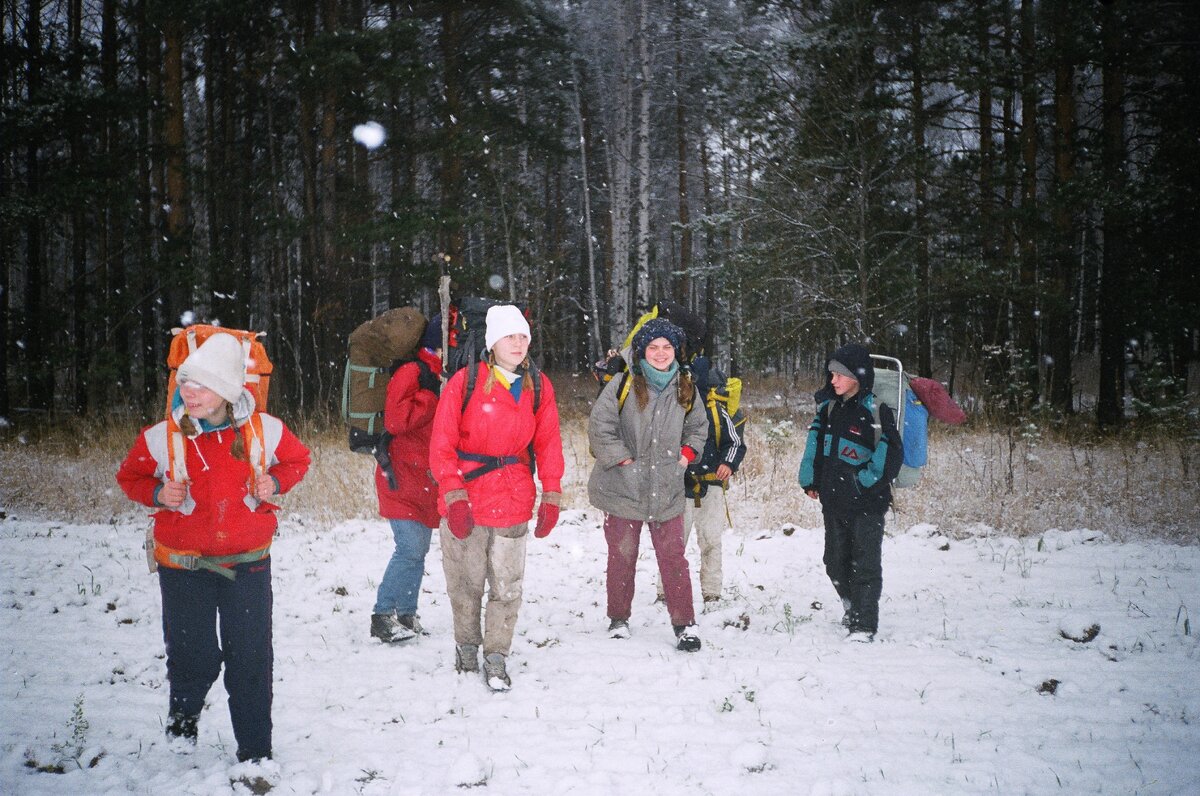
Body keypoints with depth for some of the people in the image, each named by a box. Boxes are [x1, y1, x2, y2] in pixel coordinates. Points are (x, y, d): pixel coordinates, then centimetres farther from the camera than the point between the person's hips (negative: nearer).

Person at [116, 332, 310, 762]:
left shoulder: (264, 430, -8)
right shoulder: (161, 438, -9)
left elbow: (297, 460, 12)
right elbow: (130, 476, 10)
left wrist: (275, 483, -8)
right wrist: (158, 493, -11)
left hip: (247, 563, 0)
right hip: (183, 563, 0)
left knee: (250, 658, 3)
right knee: (192, 656, 4)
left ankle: (255, 750, 18)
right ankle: (184, 711, 40)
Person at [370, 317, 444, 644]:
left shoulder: (444, 375, 15)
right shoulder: (412, 372, -13)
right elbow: (395, 419, -25)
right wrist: (436, 396, -20)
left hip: (427, 480, 9)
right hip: (403, 479, -9)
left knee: (419, 549, 10)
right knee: (410, 548, -14)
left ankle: (406, 615, 18)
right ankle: (383, 616, -5)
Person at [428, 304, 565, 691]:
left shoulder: (539, 386, 4)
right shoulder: (465, 382, -6)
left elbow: (548, 442, 10)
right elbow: (442, 445, -6)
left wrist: (551, 495, 4)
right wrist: (454, 495, -14)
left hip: (514, 501, 2)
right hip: (465, 504, -2)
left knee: (507, 586, 1)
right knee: (466, 582, 10)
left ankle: (496, 658, 13)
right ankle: (466, 645, 31)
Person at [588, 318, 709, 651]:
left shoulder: (685, 389, 6)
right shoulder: (623, 386, -8)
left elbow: (698, 427, 21)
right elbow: (599, 427, -9)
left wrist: (686, 456, 8)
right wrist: (623, 459, -11)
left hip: (666, 489, 2)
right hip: (623, 488, -2)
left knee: (673, 556, 0)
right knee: (622, 556, 7)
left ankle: (685, 624, 7)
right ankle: (618, 620, 23)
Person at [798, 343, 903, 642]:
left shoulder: (875, 411, -13)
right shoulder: (829, 407, 7)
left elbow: (892, 455, -15)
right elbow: (815, 442, 15)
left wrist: (867, 483, -15)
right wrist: (809, 480, 11)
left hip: (866, 504, -7)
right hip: (834, 501, 7)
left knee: (865, 564, -3)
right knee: (836, 562, 16)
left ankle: (864, 624, 2)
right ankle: (854, 609, 35)